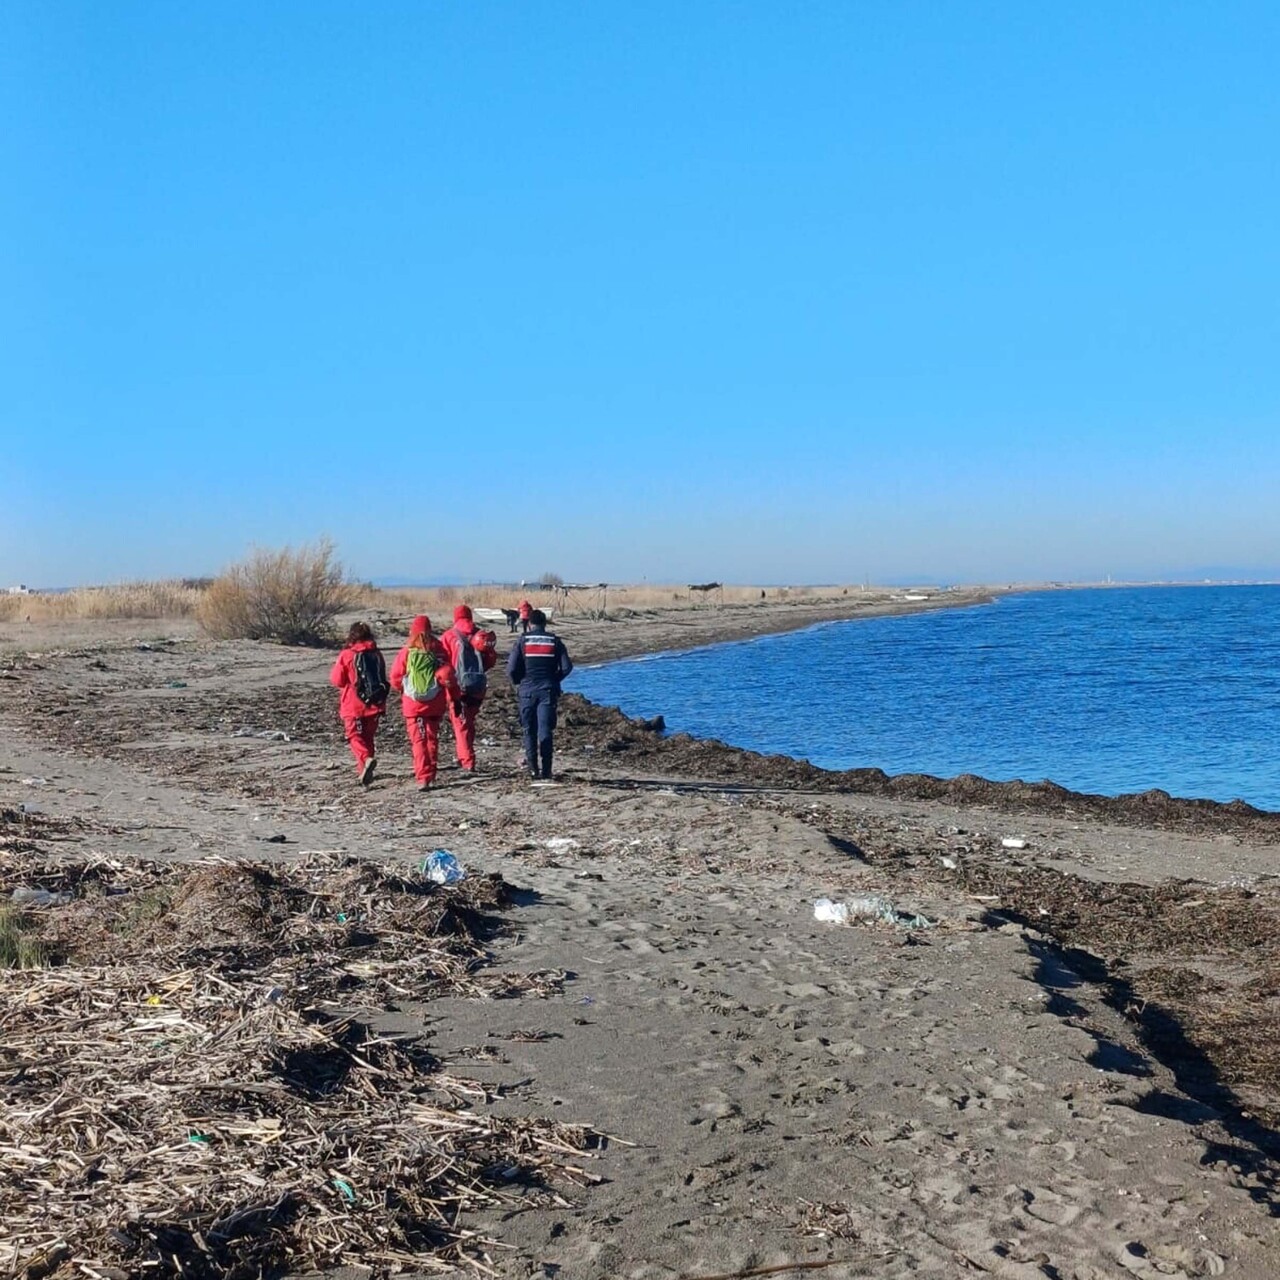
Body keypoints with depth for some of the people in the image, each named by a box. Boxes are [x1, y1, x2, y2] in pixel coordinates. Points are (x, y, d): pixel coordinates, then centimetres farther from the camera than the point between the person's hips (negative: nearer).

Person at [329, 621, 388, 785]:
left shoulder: (347, 655, -11)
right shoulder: (376, 654, 4)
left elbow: (337, 680, -6)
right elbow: (383, 678, 13)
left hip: (354, 706, -4)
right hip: (374, 704, 4)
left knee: (356, 737, 0)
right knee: (368, 737, 15)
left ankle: (366, 759, -27)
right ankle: (365, 773, 18)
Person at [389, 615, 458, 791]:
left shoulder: (406, 653, -7)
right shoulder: (439, 651, -5)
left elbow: (395, 680, -3)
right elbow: (448, 676, -7)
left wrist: (404, 690, 18)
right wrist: (454, 697, 4)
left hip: (413, 704, -2)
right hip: (436, 704, 2)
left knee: (418, 740, 1)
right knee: (432, 738, 17)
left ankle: (423, 777, -9)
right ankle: (430, 772, 26)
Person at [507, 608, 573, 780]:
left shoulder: (522, 641, -2)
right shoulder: (555, 641, 3)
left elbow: (511, 669, -7)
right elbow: (567, 667, -1)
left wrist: (518, 682, 12)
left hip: (527, 690, -1)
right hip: (548, 690, 1)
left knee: (529, 731, 8)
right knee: (546, 730, 1)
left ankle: (533, 769, 6)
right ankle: (546, 770, -4)